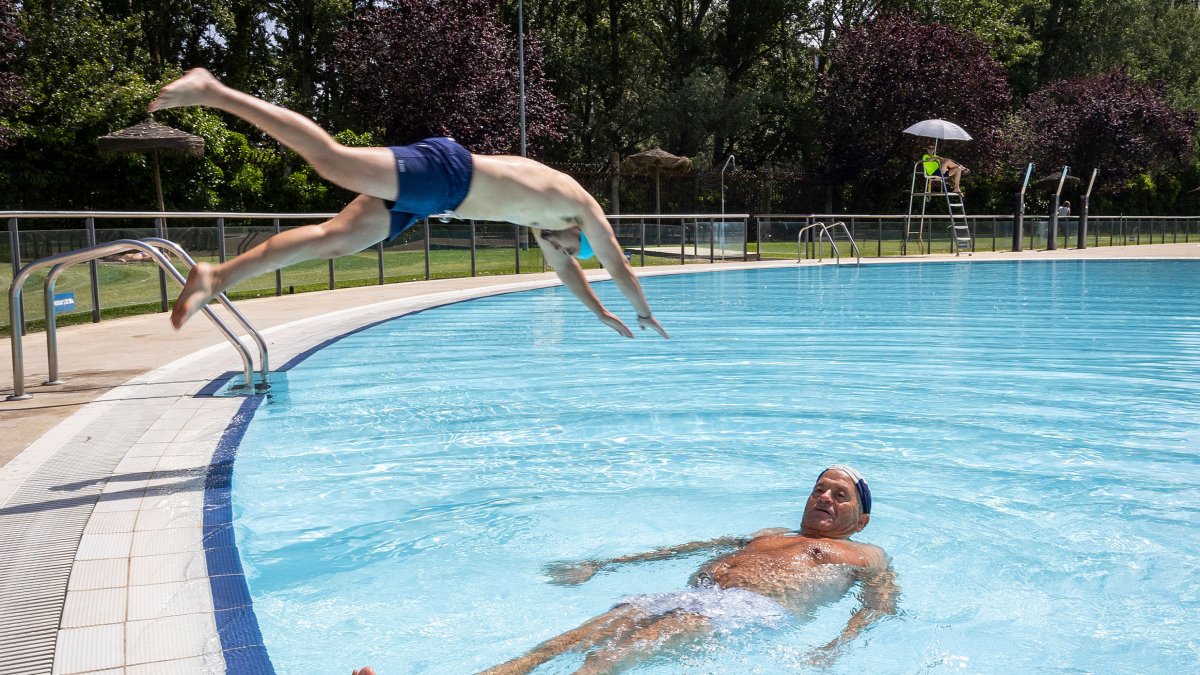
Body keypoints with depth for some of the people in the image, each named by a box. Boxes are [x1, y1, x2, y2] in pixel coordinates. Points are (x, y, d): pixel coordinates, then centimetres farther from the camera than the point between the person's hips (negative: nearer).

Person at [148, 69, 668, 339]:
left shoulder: (541, 213, 34)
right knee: (335, 161, -23)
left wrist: (602, 314, 55)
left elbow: (563, 267, 47)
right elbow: (618, 266, 20)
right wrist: (644, 314, 35)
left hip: (435, 190, 8)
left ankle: (216, 278, -9)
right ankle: (213, 92, -28)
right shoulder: (581, 205, 15)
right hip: (443, 171, -8)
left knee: (335, 239, -2)